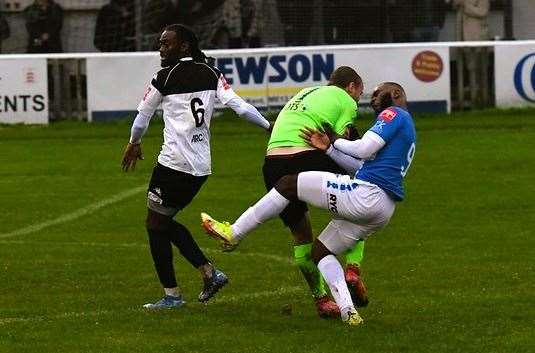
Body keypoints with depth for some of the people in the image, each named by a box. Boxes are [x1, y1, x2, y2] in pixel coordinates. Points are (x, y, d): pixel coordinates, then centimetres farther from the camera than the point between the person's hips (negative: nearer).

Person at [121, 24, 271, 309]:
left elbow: (143, 114, 5)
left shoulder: (166, 77, -6)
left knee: (156, 225, 5)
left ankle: (171, 294, 5)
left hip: (174, 164, -7)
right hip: (202, 166, 7)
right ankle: (209, 272, 13)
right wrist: (270, 127, 8)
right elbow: (239, 105, 0)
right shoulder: (211, 74, 8)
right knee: (165, 221, 21)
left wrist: (134, 144, 23)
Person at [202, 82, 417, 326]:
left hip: (367, 194, -10)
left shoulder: (394, 114, 1)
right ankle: (348, 311, 0)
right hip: (382, 212, 10)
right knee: (321, 250, 18)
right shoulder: (404, 125, 31)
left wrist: (334, 141, 6)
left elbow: (364, 149, -11)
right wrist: (328, 148, 17)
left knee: (289, 184, -3)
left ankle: (233, 233, 1)